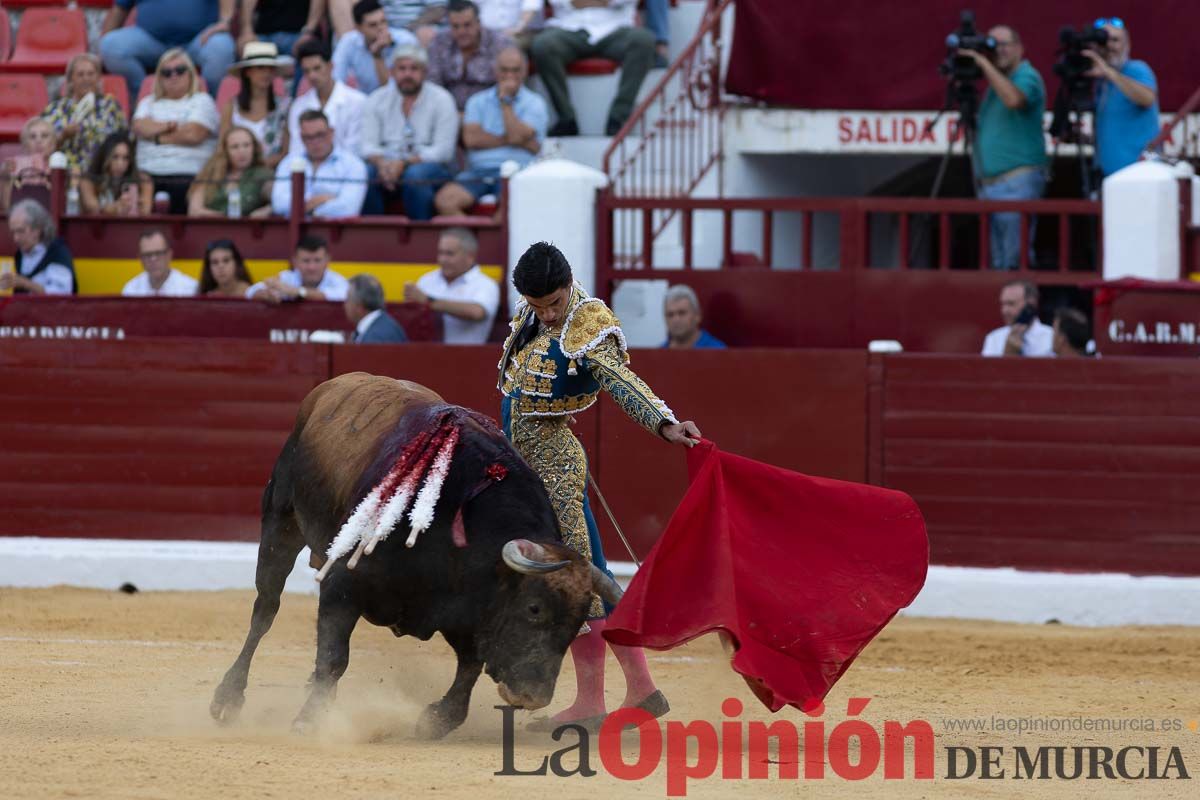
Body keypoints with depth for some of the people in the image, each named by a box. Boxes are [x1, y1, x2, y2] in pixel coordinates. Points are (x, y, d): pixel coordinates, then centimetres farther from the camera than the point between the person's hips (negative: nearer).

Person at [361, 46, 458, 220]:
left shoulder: (441, 99, 0)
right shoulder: (377, 99, 10)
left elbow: (443, 151, -9)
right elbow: (368, 146, 2)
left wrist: (404, 163, -21)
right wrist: (381, 163, -22)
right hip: (387, 165, 2)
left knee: (414, 175, -37)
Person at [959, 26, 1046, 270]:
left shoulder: (1027, 77, -6)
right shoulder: (995, 82, 21)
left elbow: (1014, 99, -29)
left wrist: (985, 64, -23)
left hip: (1017, 182, -9)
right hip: (989, 183, 9)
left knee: (1015, 260, -13)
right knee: (999, 261, 8)